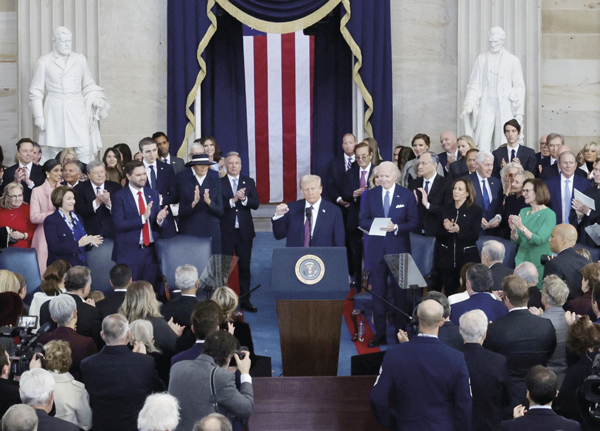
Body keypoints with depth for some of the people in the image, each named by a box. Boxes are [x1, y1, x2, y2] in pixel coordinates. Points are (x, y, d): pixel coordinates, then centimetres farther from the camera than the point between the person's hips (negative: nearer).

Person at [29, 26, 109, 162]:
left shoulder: (80, 60, 11)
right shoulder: (44, 62, 5)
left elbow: (89, 85, 18)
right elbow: (35, 91, 6)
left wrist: (96, 99, 0)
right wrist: (39, 116, 1)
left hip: (77, 111, 1)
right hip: (54, 112, -1)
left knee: (85, 151, -9)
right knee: (53, 152, -2)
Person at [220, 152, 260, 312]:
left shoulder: (249, 182, 8)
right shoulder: (219, 183, -1)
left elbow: (256, 204, -1)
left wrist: (244, 198, -19)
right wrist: (233, 200, -22)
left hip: (245, 231, 3)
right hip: (226, 232, -3)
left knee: (245, 267, 7)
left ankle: (245, 300, 13)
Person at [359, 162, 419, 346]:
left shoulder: (407, 196, 0)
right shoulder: (371, 195, 6)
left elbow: (414, 222, -2)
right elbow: (363, 220, 7)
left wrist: (396, 227, -18)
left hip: (398, 250, -2)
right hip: (376, 251, 2)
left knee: (400, 293, 4)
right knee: (378, 293, 4)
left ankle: (400, 331, 13)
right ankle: (380, 334, 9)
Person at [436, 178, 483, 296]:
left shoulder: (475, 210, 2)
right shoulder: (445, 209, 12)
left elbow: (475, 236, -8)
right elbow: (439, 235, 8)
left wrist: (459, 230, -24)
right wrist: (446, 229, -14)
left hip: (467, 256, -3)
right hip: (447, 257, 3)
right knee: (449, 292, 2)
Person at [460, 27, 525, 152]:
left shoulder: (513, 60, 7)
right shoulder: (482, 58, 10)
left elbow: (519, 88, 6)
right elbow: (474, 84, 8)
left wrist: (519, 114, 0)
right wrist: (468, 105, -6)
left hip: (505, 108, -1)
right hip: (486, 106, 1)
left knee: (502, 145, -2)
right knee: (483, 144, -10)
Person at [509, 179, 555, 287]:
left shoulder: (549, 215, -11)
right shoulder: (523, 211, 7)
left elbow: (540, 240, -21)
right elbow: (516, 240, 7)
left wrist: (522, 227, -27)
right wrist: (513, 230, -14)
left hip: (540, 265, -5)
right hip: (522, 260, 5)